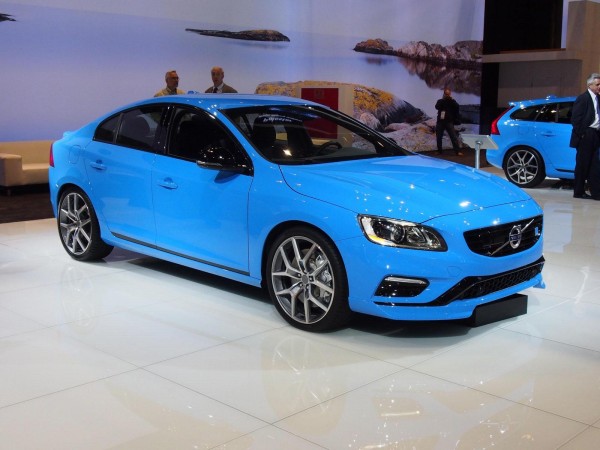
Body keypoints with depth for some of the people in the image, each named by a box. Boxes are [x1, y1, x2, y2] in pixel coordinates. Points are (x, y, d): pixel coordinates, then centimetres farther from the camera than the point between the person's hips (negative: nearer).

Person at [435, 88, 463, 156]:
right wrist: (443, 100, -14)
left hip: (449, 122, -2)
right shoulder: (440, 101, 9)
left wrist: (451, 100, -16)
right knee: (438, 137, 6)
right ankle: (439, 151, 20)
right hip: (440, 122, 2)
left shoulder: (452, 102, 7)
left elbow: (457, 107, -11)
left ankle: (458, 151, -12)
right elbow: (437, 107, -11)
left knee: (454, 137, -9)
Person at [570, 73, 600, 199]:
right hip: (586, 136, -7)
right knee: (582, 165, 1)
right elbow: (576, 119, -13)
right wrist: (581, 134, -14)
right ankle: (579, 192, 10)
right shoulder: (583, 98, -9)